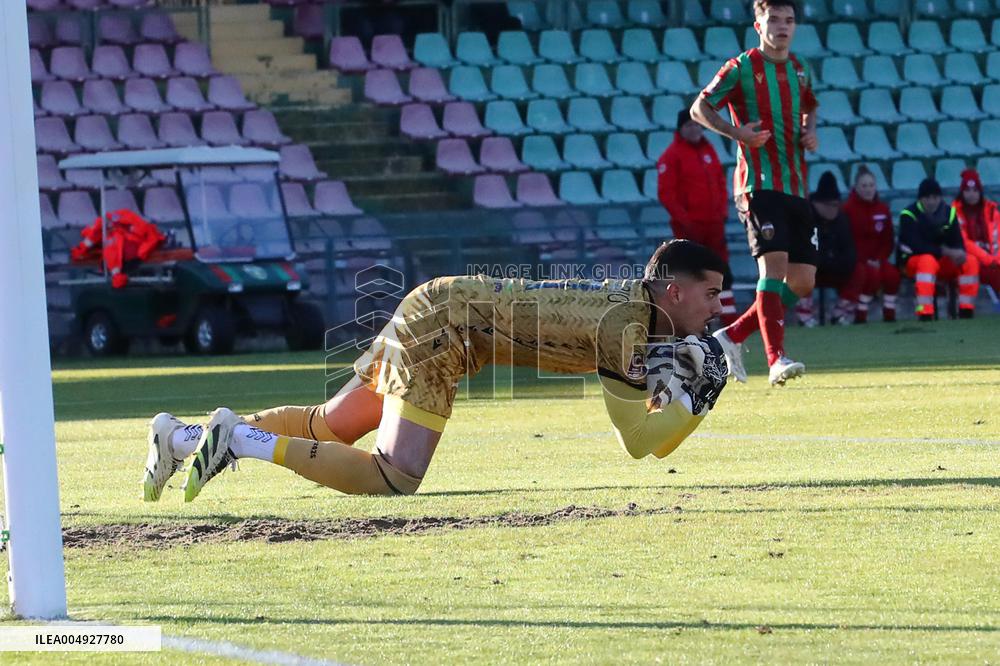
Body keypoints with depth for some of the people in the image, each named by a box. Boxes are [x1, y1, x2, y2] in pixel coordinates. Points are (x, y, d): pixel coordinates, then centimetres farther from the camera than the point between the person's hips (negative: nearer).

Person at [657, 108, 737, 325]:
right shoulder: (672, 155, -8)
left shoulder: (708, 150, 14)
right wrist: (683, 219, -16)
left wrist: (722, 210, 8)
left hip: (713, 224, 7)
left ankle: (730, 318, 10)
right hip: (689, 226, -7)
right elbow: (666, 193, -13)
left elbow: (720, 180, 20)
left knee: (723, 271, 7)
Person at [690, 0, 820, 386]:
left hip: (797, 187, 7)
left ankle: (732, 336, 16)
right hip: (759, 184, -7)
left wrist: (810, 130, 12)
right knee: (774, 262, -22)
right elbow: (699, 109, 1)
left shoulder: (800, 71, 15)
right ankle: (776, 361, -25)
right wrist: (737, 133, -15)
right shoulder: (741, 68, -3)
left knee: (803, 282, 2)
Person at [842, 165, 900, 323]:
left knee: (892, 274, -25)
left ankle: (889, 313, -10)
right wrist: (865, 261, -17)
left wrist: (879, 259, -9)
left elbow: (888, 240, 9)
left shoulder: (882, 209, 7)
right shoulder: (848, 209, -6)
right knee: (872, 275, -32)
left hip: (877, 260, 4)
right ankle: (860, 314, -19)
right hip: (856, 260, -4)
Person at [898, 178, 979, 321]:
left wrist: (960, 253, -28)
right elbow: (917, 246, -26)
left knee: (971, 261, -17)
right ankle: (925, 312, -44)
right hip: (912, 260, -5)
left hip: (942, 261, 5)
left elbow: (957, 242, -3)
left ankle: (966, 309, -13)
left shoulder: (949, 213, -1)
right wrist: (945, 251, -33)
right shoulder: (908, 215, -17)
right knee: (928, 261, -39)